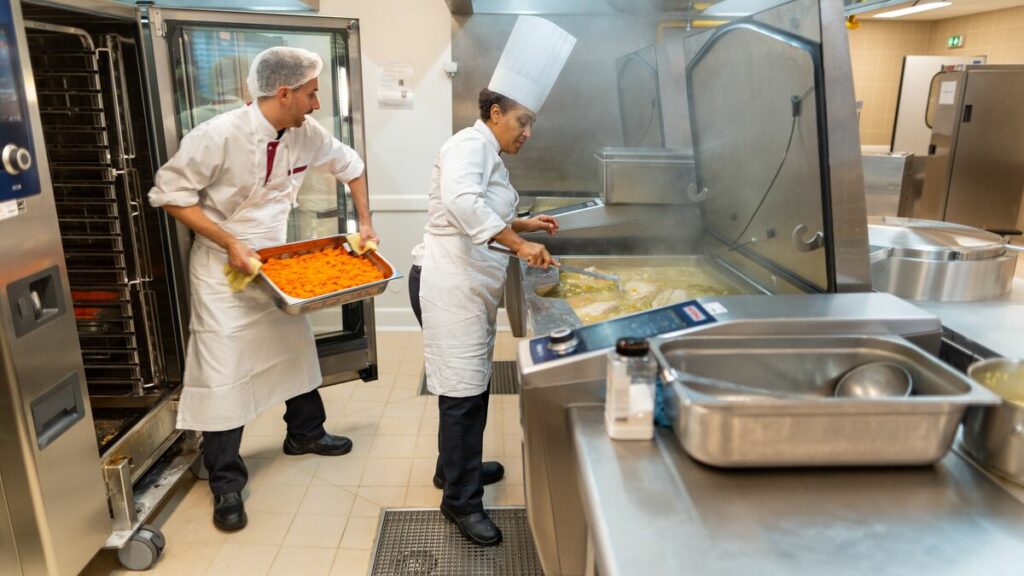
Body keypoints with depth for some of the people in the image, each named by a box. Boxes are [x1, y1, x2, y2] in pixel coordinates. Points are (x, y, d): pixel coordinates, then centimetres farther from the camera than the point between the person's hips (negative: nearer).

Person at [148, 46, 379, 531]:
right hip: (224, 266, -6)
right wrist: (230, 243, -25)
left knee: (297, 345, 17)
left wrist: (365, 223, 4)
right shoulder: (219, 136, -25)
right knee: (224, 370, -3)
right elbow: (169, 194, -18)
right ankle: (226, 482, 12)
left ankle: (304, 433, 40)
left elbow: (349, 164, 10)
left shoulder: (306, 133, -7)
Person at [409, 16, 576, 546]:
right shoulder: (469, 144, -13)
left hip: (470, 284, 10)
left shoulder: (490, 156, 18)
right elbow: (460, 203, -33)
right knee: (463, 390, -4)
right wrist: (519, 244, -32)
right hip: (448, 280, -10)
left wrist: (522, 224, 15)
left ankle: (456, 466, 37)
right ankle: (460, 499, 10)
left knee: (472, 384, 19)